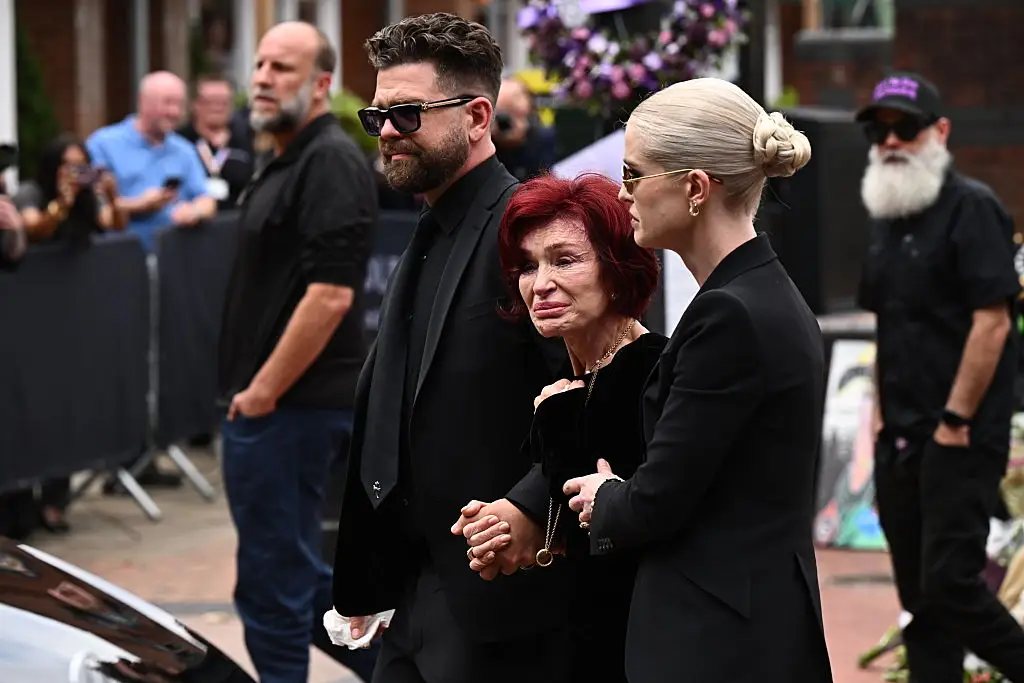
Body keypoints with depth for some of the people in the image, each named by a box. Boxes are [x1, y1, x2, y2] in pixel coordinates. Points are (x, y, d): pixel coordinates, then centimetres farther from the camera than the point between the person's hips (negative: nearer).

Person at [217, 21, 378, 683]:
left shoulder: (331, 163, -16)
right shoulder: (288, 161, 16)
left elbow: (330, 294, -23)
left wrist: (261, 392, -20)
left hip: (289, 406, -10)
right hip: (267, 403, 10)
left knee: (273, 585, -2)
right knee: (299, 577, 16)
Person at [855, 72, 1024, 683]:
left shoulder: (971, 207, -9)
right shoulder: (886, 217, 16)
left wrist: (955, 420, -16)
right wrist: (882, 412, 15)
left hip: (961, 435, -8)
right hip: (902, 439, 8)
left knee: (950, 583, -14)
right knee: (919, 593, 7)